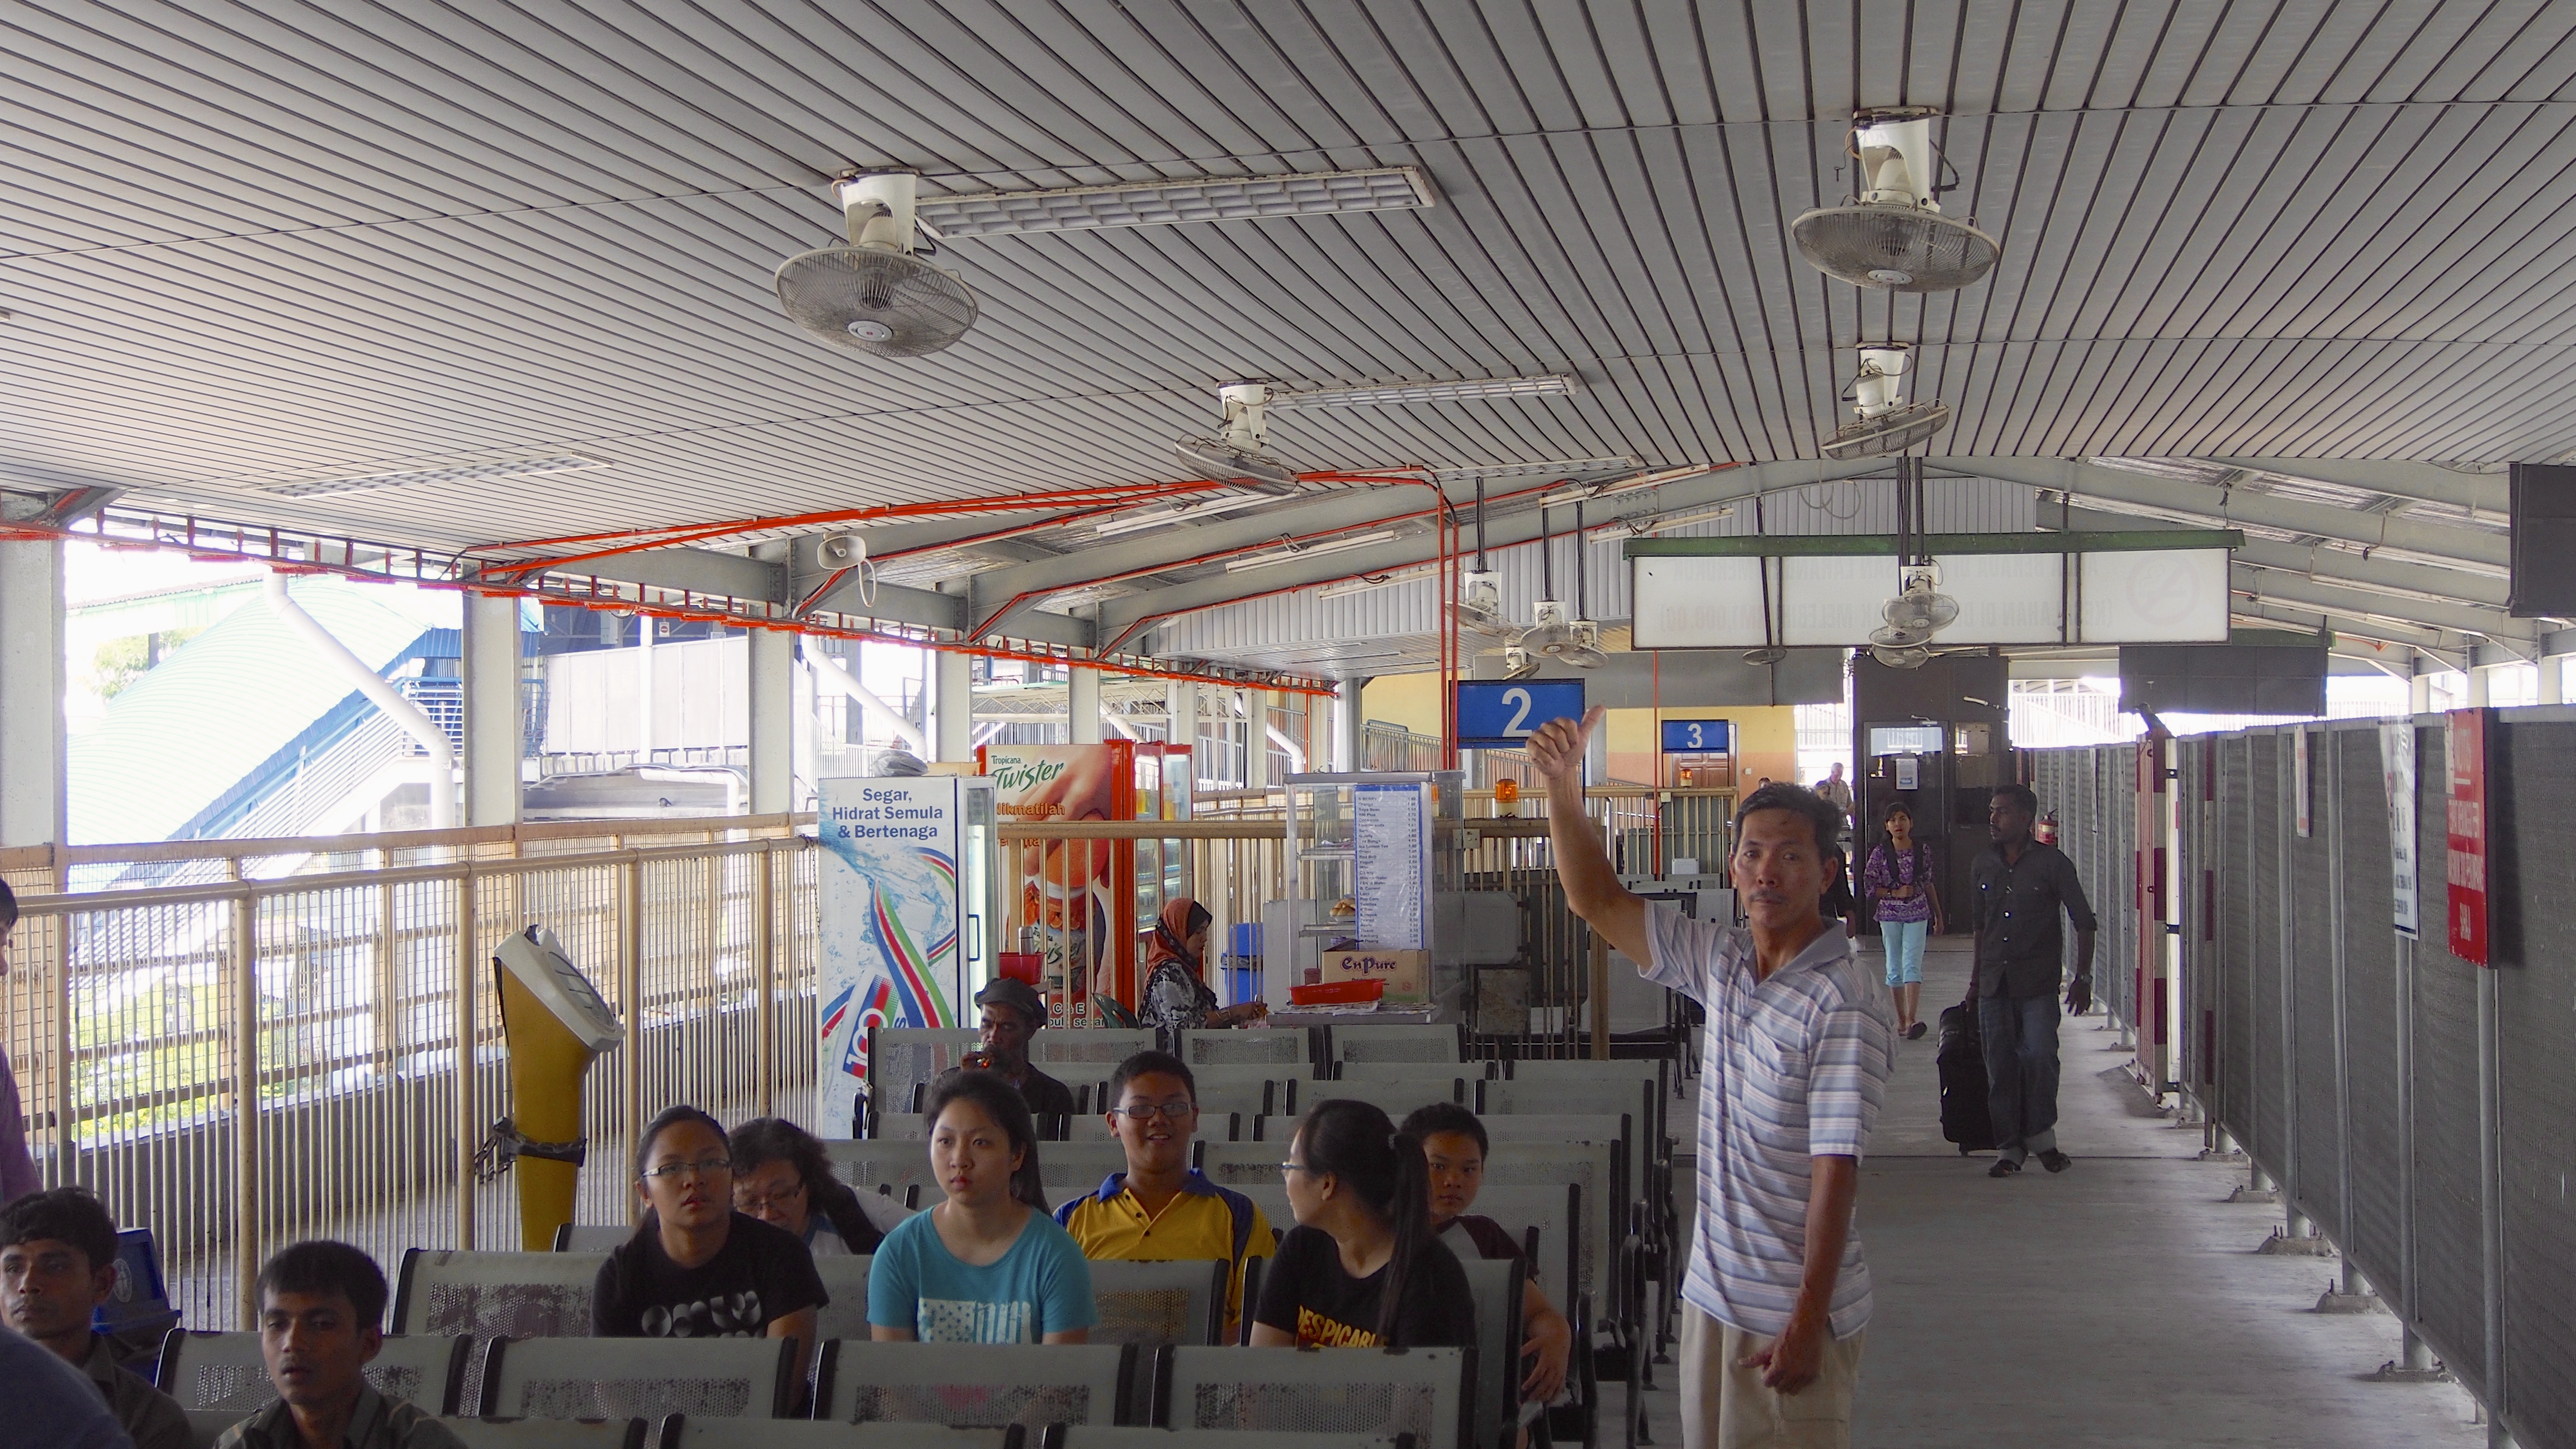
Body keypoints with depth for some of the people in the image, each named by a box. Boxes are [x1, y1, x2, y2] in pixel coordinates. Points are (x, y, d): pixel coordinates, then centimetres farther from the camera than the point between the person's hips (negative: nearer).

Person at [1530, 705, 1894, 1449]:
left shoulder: (1847, 1006, -17)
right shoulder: (1721, 963, 5)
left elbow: (1835, 1170, -20)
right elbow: (1599, 901, 13)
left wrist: (1808, 1322, -22)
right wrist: (1563, 787, 0)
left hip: (1793, 1311, -7)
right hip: (1712, 1294, 7)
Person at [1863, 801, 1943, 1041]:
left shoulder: (1922, 851, 3)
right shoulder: (1880, 853, -1)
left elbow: (1928, 884, 12)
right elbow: (1869, 885, -1)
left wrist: (1938, 916, 16)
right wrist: (1895, 893, -13)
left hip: (1917, 914, 0)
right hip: (1890, 915, 0)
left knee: (1912, 965, -12)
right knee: (1894, 967, 6)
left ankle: (1912, 1019, -22)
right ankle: (1901, 1019, 16)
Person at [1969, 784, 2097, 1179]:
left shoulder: (2052, 863, -3)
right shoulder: (1983, 866, 11)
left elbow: (2084, 921, 0)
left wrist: (2082, 977, -5)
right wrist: (1976, 978, 21)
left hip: (2038, 982, -4)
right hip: (1994, 983, 4)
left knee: (2039, 1056, -15)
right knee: (2000, 1066, 3)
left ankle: (2041, 1135, 5)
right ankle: (2009, 1148, 10)